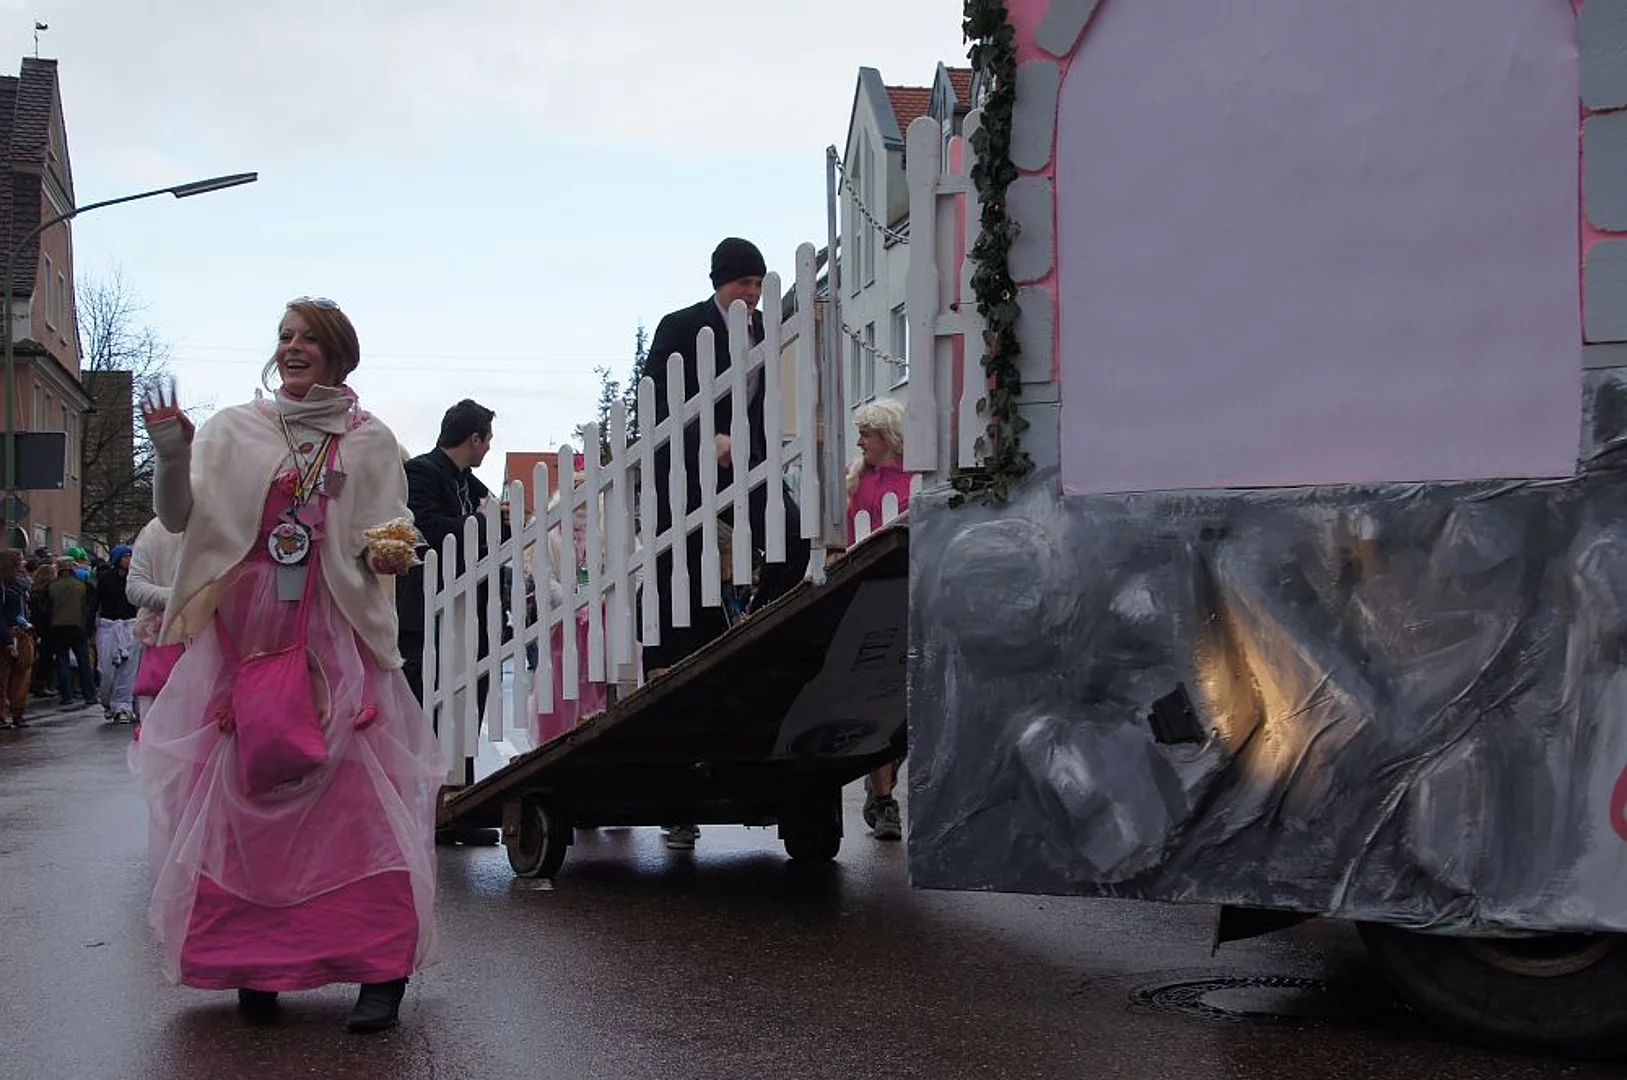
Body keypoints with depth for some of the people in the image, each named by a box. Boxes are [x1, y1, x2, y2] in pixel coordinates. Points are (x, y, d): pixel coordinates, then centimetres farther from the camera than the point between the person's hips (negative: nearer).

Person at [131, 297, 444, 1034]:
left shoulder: (368, 441, 8)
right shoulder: (234, 432, 9)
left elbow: (387, 537, 10)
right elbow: (177, 517, 1)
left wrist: (385, 554, -13)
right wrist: (171, 453, -17)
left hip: (334, 641, -1)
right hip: (243, 637, 1)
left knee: (353, 793, -9)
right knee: (240, 797, 0)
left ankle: (381, 970, -7)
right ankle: (254, 967, 10)